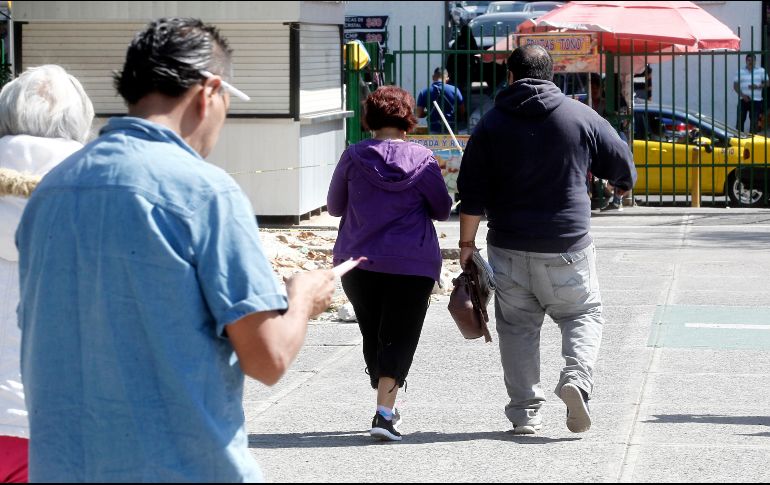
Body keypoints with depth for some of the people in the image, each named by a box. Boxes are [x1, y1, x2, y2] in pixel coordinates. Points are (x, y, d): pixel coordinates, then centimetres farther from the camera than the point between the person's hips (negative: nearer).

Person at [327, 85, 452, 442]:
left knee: (372, 335, 16)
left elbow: (334, 207, 8)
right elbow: (442, 210, 4)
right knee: (399, 338, -1)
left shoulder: (354, 157, -3)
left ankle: (387, 406, 27)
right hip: (413, 265, -2)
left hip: (358, 262, 2)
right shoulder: (422, 160, -5)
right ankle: (384, 412, -15)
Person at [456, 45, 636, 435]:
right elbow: (622, 164, 7)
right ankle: (577, 378, -11)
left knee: (517, 326, 10)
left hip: (508, 247, 1)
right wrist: (622, 182, 30)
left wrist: (467, 243, 5)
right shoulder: (581, 117, 0)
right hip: (567, 248, -1)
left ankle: (525, 412, 8)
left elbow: (472, 195, -1)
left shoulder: (491, 125, 1)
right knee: (584, 314, 14)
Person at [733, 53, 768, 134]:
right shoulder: (740, 72, 6)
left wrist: (757, 86, -13)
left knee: (754, 121, 0)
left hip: (756, 100, 0)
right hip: (743, 100, 0)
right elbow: (735, 85, 4)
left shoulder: (761, 71, 5)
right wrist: (742, 95, -11)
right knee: (740, 120, -2)